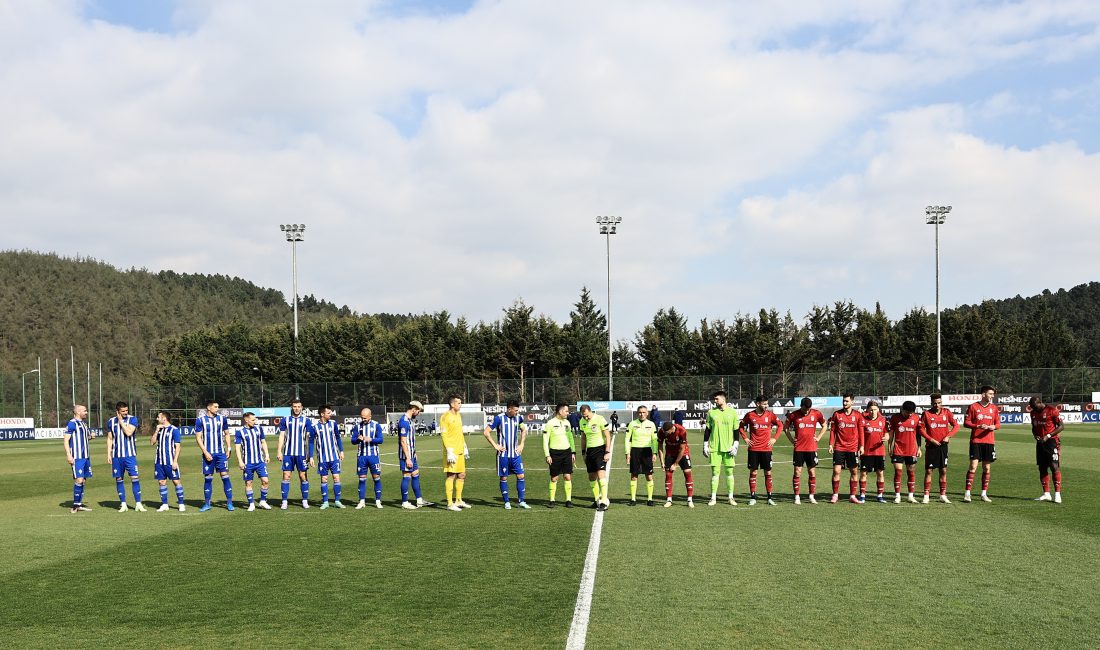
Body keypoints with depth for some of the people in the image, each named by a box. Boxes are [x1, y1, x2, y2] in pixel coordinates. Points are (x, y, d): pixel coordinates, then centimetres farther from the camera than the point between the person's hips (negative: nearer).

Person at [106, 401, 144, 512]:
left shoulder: (132, 419, -2)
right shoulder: (111, 421, 8)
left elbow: (129, 432, -17)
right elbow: (110, 438, 12)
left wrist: (121, 421, -10)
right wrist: (109, 454, 7)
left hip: (130, 454, -3)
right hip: (116, 456, 3)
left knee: (135, 478, -8)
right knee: (119, 479, 5)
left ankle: (138, 504, -4)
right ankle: (123, 504, 12)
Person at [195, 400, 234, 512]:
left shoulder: (222, 418, 5)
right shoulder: (200, 420, -2)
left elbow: (227, 434, 14)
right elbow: (198, 437, -3)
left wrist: (229, 448, 5)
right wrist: (205, 452, -10)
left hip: (221, 452, 1)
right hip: (208, 454, -1)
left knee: (225, 475, -4)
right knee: (208, 478, 4)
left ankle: (229, 502, 2)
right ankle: (207, 503, 13)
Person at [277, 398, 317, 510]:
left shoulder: (306, 421, 3)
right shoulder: (285, 420, 7)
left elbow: (310, 438, 2)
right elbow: (281, 436, 9)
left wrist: (310, 455, -3)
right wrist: (279, 451, 1)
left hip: (301, 453, -1)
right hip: (288, 453, 1)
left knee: (303, 476, 1)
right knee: (286, 476, -2)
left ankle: (305, 500, 11)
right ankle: (284, 502, 3)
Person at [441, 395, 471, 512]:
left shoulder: (458, 415, 15)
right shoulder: (445, 417, -11)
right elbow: (443, 435, -15)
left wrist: (465, 447, 20)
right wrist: (449, 451, -20)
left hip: (460, 451, 9)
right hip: (452, 452, -9)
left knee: (461, 475, 12)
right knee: (451, 475, -6)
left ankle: (458, 501, 22)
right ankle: (450, 503, -2)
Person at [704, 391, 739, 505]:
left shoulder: (732, 412, 2)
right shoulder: (711, 412, 4)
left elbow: (736, 430, 5)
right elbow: (707, 430, 8)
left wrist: (735, 445, -2)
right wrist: (705, 446, 4)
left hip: (728, 447, 0)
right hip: (714, 447, 0)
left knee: (729, 471, 3)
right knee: (715, 471, -1)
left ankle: (731, 498, 10)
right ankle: (713, 498, 4)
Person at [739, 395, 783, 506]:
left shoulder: (770, 415, 1)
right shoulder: (750, 415, 0)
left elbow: (780, 425, 11)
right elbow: (741, 426, 12)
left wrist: (775, 438, 2)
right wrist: (745, 438, 2)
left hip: (766, 449, 0)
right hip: (753, 449, 0)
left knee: (768, 473, 2)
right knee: (753, 472, 2)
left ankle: (770, 498, 7)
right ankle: (752, 497, 7)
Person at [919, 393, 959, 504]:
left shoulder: (947, 413, 3)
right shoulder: (926, 414, -2)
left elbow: (956, 426, 2)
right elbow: (921, 429, -2)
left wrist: (948, 436, -11)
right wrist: (931, 439, -12)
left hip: (943, 445, 2)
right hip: (931, 446, -2)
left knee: (943, 471, 5)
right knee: (928, 471, -2)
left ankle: (943, 495, 13)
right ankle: (926, 496, 2)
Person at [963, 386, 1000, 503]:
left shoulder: (994, 408, 10)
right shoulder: (973, 407, -2)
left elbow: (998, 424, 14)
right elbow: (966, 423, -2)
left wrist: (994, 426, -9)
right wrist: (978, 426, -17)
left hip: (989, 441, 4)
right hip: (976, 441, -4)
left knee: (986, 468, 7)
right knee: (973, 466, -10)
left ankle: (984, 494, 14)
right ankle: (967, 494, -7)